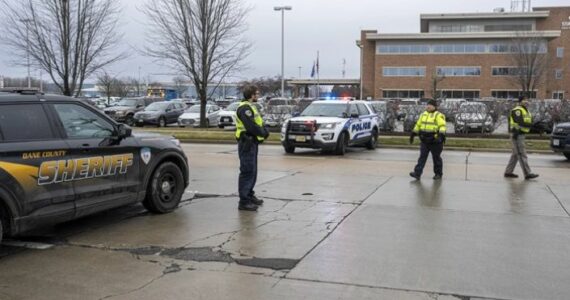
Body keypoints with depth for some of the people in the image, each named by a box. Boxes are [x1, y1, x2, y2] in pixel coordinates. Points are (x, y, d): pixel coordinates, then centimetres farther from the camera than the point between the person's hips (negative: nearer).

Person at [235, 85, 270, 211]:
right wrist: (263, 133, -11)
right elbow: (251, 127, -25)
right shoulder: (245, 108, -17)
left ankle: (250, 195, 29)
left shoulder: (250, 107, 18)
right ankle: (244, 202, -7)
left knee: (252, 171, 18)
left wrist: (264, 131, -2)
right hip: (247, 143, -11)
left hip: (252, 143, 11)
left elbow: (259, 124, 17)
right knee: (247, 172, -10)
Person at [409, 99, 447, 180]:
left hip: (435, 141, -6)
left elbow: (442, 126, -20)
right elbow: (418, 125, 21)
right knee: (422, 157, 1)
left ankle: (438, 174, 21)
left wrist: (441, 135, -35)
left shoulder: (438, 115, -9)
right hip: (424, 141, 6)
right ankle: (417, 173, -2)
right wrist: (413, 134, 20)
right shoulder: (423, 114, 12)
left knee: (436, 158, 7)